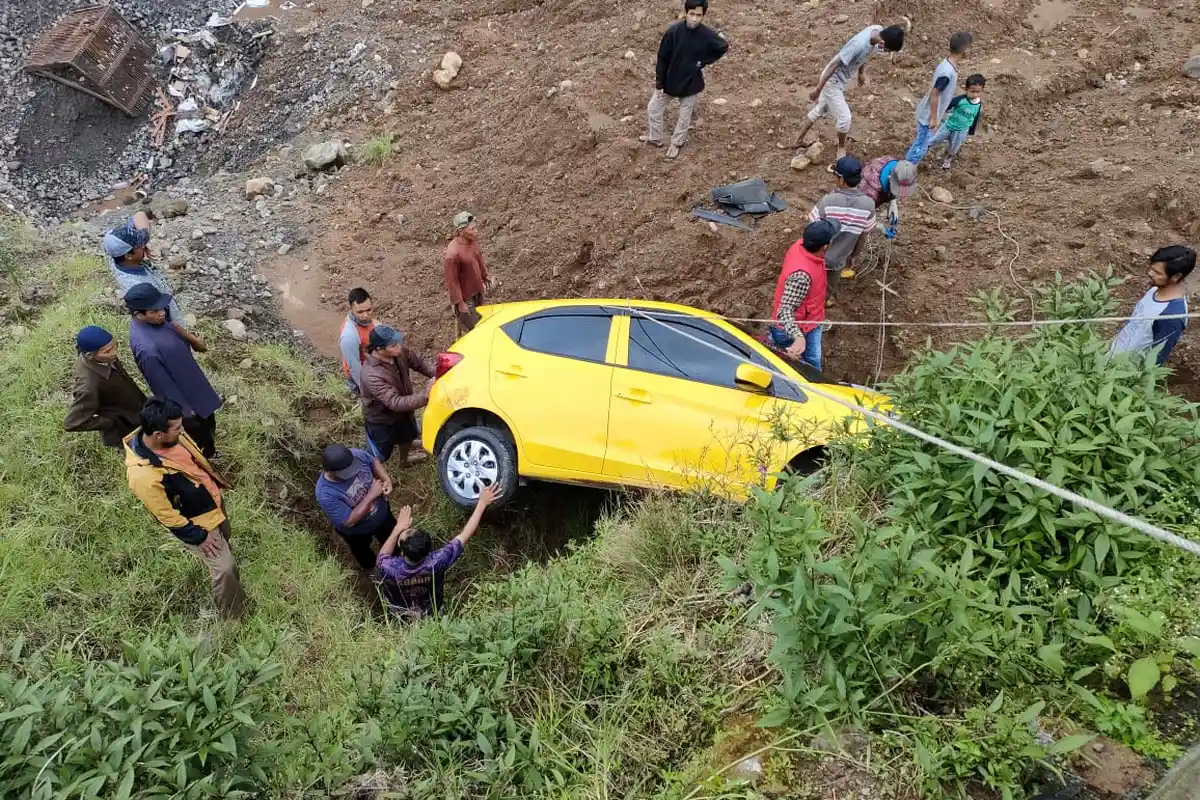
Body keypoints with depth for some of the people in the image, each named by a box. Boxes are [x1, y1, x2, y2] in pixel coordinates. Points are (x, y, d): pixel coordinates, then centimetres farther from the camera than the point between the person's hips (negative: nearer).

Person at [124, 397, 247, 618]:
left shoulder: (168, 434, -19)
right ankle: (233, 615, 30)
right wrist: (199, 537, -15)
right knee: (224, 568, 4)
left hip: (212, 500, 8)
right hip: (195, 522, -8)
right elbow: (167, 516, -27)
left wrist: (216, 479, 17)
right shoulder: (144, 476, -41)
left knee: (225, 540, 31)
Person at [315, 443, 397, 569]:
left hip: (382, 511, 4)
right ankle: (371, 570, 65)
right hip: (357, 532, -3)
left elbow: (374, 462, -8)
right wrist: (371, 495, -37)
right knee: (364, 555, 31)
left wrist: (387, 480, -25)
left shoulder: (356, 455, -31)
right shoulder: (326, 494, -42)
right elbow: (349, 521, -34)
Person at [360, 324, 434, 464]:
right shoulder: (372, 375, -43)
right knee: (378, 456, 14)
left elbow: (417, 363, -2)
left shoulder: (398, 352, -21)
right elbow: (395, 403, -44)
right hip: (380, 419, -8)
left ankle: (404, 459, 64)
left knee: (407, 435, 34)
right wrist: (426, 396, -50)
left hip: (402, 410, 8)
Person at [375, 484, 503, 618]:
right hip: (431, 612, 1)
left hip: (399, 613, 0)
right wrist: (482, 502, -22)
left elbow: (382, 556, -14)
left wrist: (398, 527, -11)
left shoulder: (389, 568, -41)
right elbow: (465, 536, -28)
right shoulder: (436, 562, -41)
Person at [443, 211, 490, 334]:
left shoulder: (473, 239, -12)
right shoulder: (452, 254, -35)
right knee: (469, 325, 9)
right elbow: (452, 281, -25)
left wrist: (484, 278, 19)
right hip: (465, 295, -8)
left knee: (478, 318, 28)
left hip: (477, 289, 8)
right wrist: (459, 303, -19)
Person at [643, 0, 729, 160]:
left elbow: (723, 48, 2)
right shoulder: (673, 31, -18)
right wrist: (659, 83, -8)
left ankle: (676, 143, 40)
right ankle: (655, 138, 37)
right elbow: (662, 58, -10)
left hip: (691, 83, -1)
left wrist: (703, 62, -8)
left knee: (685, 116, 15)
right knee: (653, 109, 13)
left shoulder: (708, 35, -18)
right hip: (669, 80, 1)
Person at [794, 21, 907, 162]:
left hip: (839, 79, 9)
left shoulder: (878, 30, -13)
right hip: (832, 80, -9)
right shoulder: (859, 44, -36)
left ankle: (799, 140, 40)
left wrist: (861, 72, 19)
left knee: (820, 110, 23)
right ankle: (841, 148, 25)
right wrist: (818, 89, -21)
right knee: (844, 117, -1)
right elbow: (834, 65, -28)